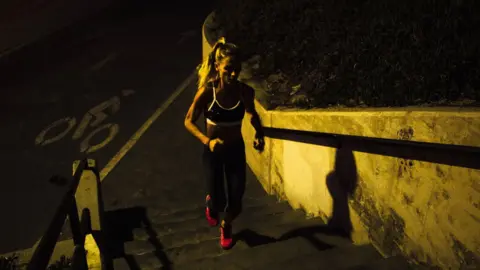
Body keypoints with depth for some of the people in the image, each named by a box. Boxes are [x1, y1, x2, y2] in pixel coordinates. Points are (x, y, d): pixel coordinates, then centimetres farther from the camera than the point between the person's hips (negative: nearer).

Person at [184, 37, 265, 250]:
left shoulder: (245, 92, -15)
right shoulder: (207, 92, -22)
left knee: (236, 202, 4)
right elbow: (189, 122, -13)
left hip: (236, 149, 2)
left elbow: (252, 114, 6)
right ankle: (210, 203, 42)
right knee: (218, 202, 1)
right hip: (213, 150, -2)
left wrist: (259, 135, -11)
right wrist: (207, 141, -28)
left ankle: (226, 226, 41)